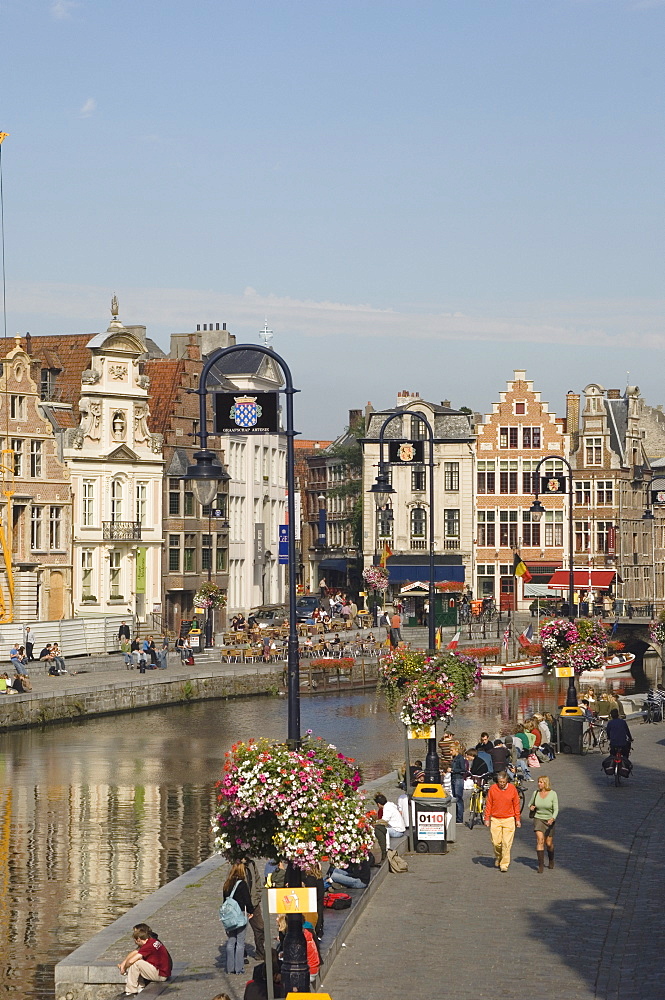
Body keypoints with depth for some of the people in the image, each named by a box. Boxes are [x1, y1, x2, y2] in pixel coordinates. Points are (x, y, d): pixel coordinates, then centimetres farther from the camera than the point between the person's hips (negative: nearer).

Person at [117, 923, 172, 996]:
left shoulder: (149, 946, -24)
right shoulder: (152, 940, 5)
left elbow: (131, 961, -24)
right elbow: (134, 952, 14)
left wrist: (124, 968, -5)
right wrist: (123, 963, 6)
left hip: (161, 975, -10)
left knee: (135, 963, -18)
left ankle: (131, 992, -7)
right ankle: (140, 988, 14)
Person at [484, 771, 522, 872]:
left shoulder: (512, 789, 0)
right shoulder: (493, 789, 0)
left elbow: (516, 805, 7)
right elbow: (488, 805, 6)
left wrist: (518, 819, 7)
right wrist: (487, 819, 4)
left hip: (509, 820, -1)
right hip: (495, 820, 1)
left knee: (506, 843, -6)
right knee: (496, 842, 0)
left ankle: (504, 864, -1)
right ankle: (497, 858, 28)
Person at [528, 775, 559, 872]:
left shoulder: (553, 794, -10)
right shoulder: (535, 793, -2)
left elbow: (556, 809, -12)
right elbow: (530, 804, 14)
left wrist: (552, 819, -29)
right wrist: (531, 807, -10)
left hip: (549, 820, -1)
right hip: (538, 819, 1)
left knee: (549, 843, 8)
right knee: (540, 840, -16)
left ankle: (551, 860, 39)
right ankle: (541, 865, -14)